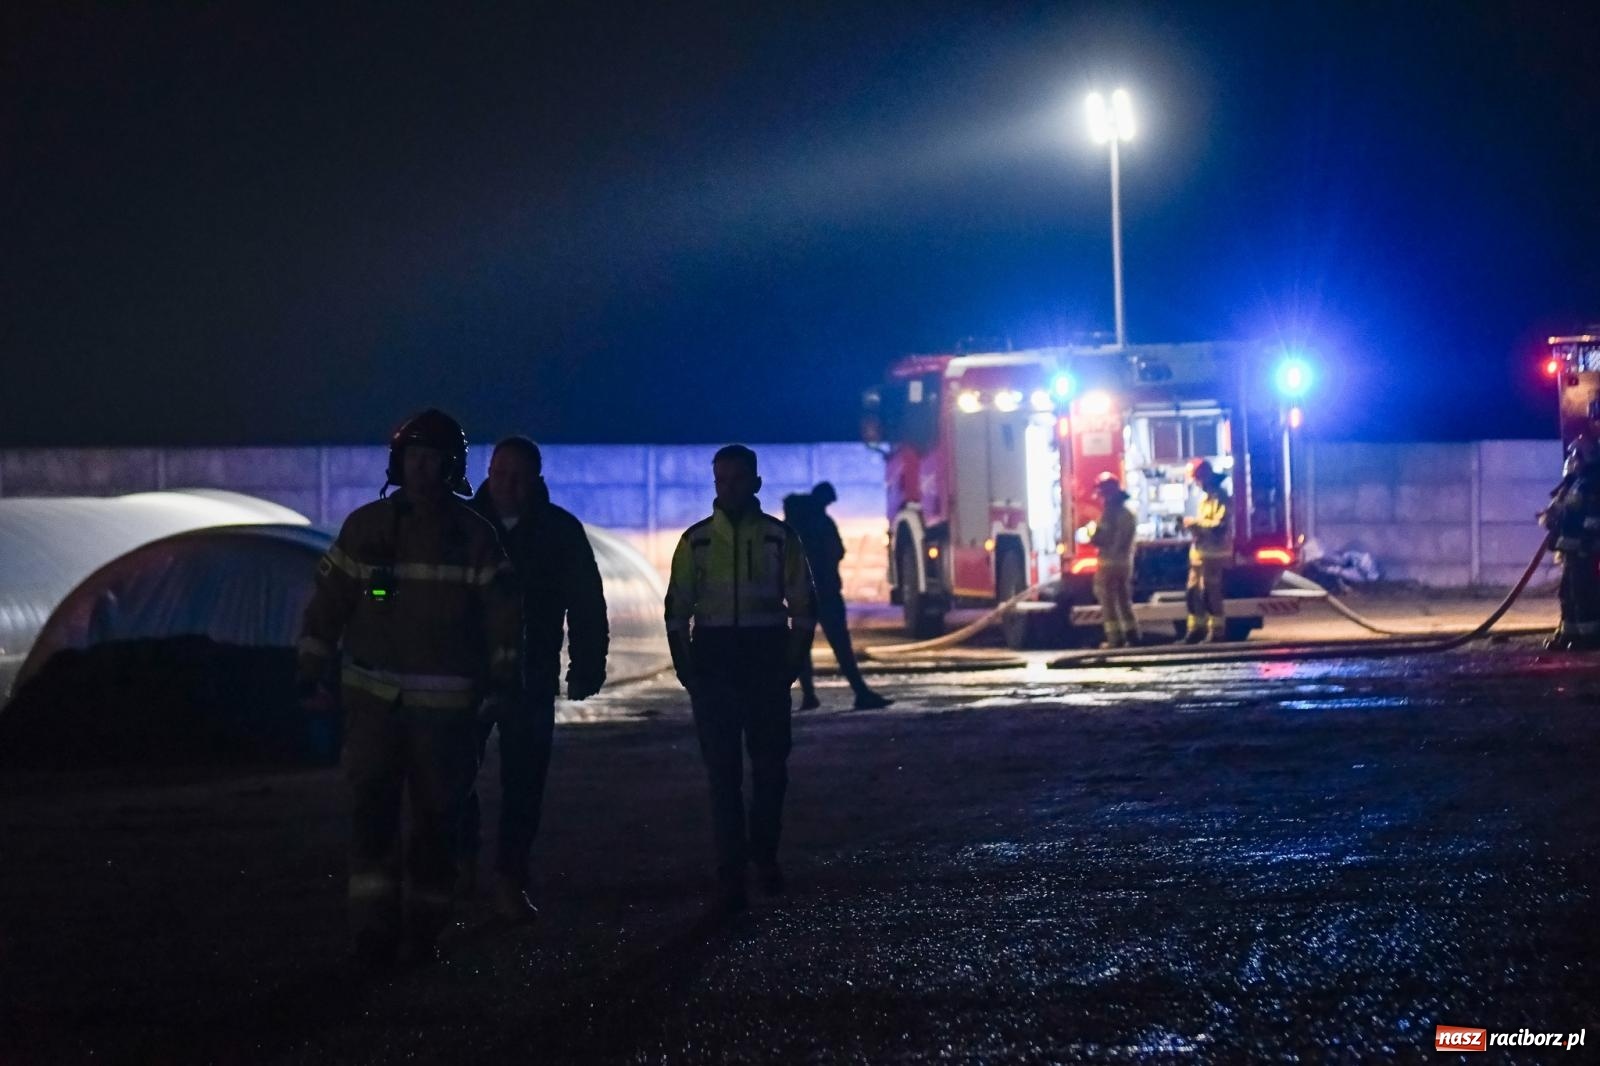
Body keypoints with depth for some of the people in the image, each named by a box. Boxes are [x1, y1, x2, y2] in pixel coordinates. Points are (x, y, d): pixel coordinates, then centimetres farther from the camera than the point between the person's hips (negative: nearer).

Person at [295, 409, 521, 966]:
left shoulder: (474, 535, 2)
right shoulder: (366, 527, 4)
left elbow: (501, 609, 2)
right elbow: (329, 599, 6)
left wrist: (503, 670, -7)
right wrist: (311, 667, 2)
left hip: (446, 704, 0)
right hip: (373, 695, 0)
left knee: (437, 815, 4)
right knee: (371, 805, -12)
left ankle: (424, 929, 16)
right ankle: (374, 925, -14)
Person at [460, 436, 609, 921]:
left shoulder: (561, 531, 0)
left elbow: (586, 605, 3)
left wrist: (586, 667, -4)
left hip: (532, 679, 0)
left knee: (523, 781, -1)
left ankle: (509, 883, 3)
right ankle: (463, 861, 18)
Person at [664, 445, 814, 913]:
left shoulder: (780, 538, 3)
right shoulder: (696, 540, 6)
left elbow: (803, 609, 6)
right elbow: (677, 610, 8)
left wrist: (790, 664, -2)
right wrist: (685, 669, 0)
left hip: (766, 658, 0)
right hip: (712, 659, 0)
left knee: (771, 765, 2)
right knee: (723, 771, -2)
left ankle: (764, 854, 23)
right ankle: (730, 874, -3)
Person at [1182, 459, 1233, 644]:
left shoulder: (1221, 498, -10)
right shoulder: (1206, 498, 21)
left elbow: (1220, 526, -20)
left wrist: (1196, 522, -14)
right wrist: (1193, 526, 6)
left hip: (1213, 554, -10)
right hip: (1200, 552, 10)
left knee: (1210, 593, -10)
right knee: (1193, 591, 9)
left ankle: (1216, 631, -7)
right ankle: (1197, 629, 16)